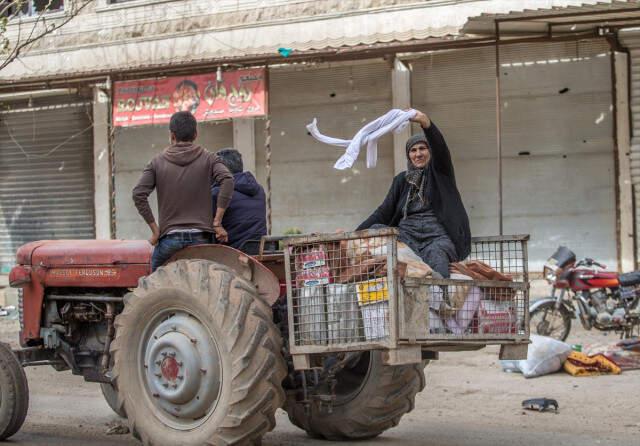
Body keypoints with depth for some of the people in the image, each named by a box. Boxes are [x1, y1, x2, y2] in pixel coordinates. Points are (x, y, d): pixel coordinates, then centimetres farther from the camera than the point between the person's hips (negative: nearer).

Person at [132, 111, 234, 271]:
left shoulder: (158, 162, 6)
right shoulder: (208, 159, 4)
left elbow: (138, 194, -6)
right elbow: (227, 180, -13)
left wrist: (155, 230, -2)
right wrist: (217, 222, -11)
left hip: (170, 238, 0)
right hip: (200, 238, 0)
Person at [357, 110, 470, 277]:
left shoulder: (439, 170, 12)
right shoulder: (402, 180, 22)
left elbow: (440, 148, -10)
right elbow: (384, 211, 15)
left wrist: (426, 123, -32)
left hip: (437, 235, -3)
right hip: (406, 234, 4)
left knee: (435, 253, -39)